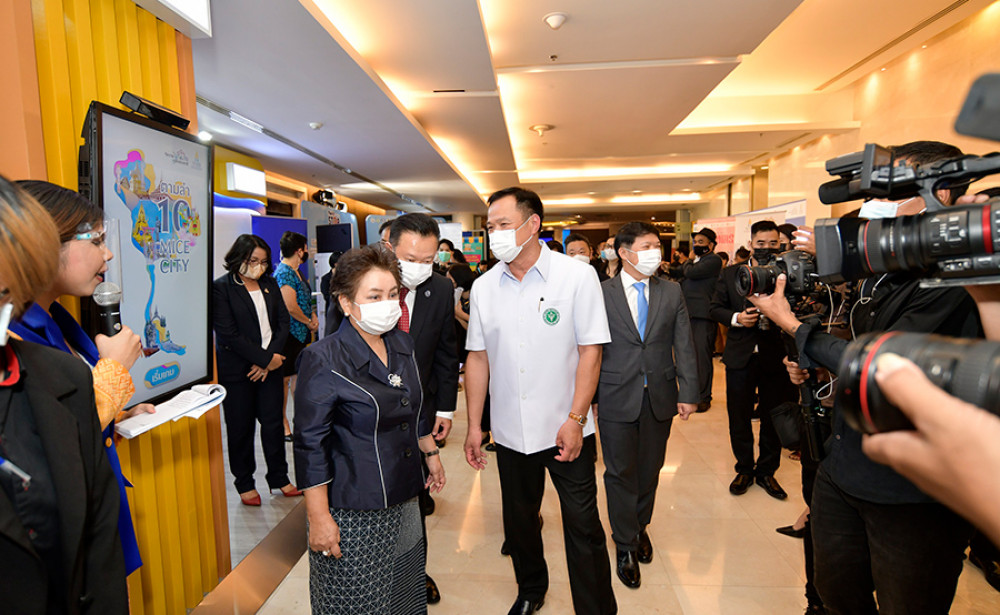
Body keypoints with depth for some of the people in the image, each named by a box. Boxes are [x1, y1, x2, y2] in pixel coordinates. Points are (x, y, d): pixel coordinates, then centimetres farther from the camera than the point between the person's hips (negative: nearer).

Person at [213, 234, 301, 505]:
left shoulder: (270, 285, 9)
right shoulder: (221, 287, -7)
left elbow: (283, 322, 6)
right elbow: (228, 334, -14)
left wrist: (272, 357, -8)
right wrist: (266, 358, -15)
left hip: (269, 367, 4)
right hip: (236, 370, -4)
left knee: (273, 423, 8)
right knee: (241, 428, 8)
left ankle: (279, 477, 23)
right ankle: (244, 483, 24)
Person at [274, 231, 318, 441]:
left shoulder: (295, 272, 13)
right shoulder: (284, 272, -17)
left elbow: (305, 299, 23)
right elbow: (291, 308, -22)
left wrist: (313, 316, 6)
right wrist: (309, 322, -8)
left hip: (301, 332, 10)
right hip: (289, 333, -10)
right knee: (284, 377, -1)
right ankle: (282, 421, 8)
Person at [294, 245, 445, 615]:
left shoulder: (402, 345, 2)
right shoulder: (324, 359, -19)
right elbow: (311, 445, -17)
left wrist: (431, 453, 20)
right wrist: (319, 518, -15)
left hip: (402, 499, 7)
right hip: (351, 511, -6)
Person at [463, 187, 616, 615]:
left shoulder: (577, 276, -10)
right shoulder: (483, 286, 0)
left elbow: (590, 351, -9)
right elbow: (478, 358, 4)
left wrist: (575, 420, -14)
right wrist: (474, 426, 4)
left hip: (566, 430, -3)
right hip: (510, 432, 4)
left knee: (583, 527, 7)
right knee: (518, 520, 20)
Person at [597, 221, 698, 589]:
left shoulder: (672, 292, 4)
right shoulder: (600, 293, -5)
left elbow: (684, 346, 4)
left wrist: (688, 392, -1)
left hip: (659, 397, 3)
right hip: (616, 398, -3)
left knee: (650, 469, 17)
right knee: (620, 473, 8)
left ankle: (641, 527, 42)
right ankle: (626, 545, 27)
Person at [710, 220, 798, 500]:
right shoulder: (730, 274, 3)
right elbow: (716, 308, 5)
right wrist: (736, 318, -13)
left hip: (775, 358, -1)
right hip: (740, 358, 1)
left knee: (773, 419, 12)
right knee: (739, 418, 11)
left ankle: (766, 471, 32)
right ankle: (744, 469, 31)